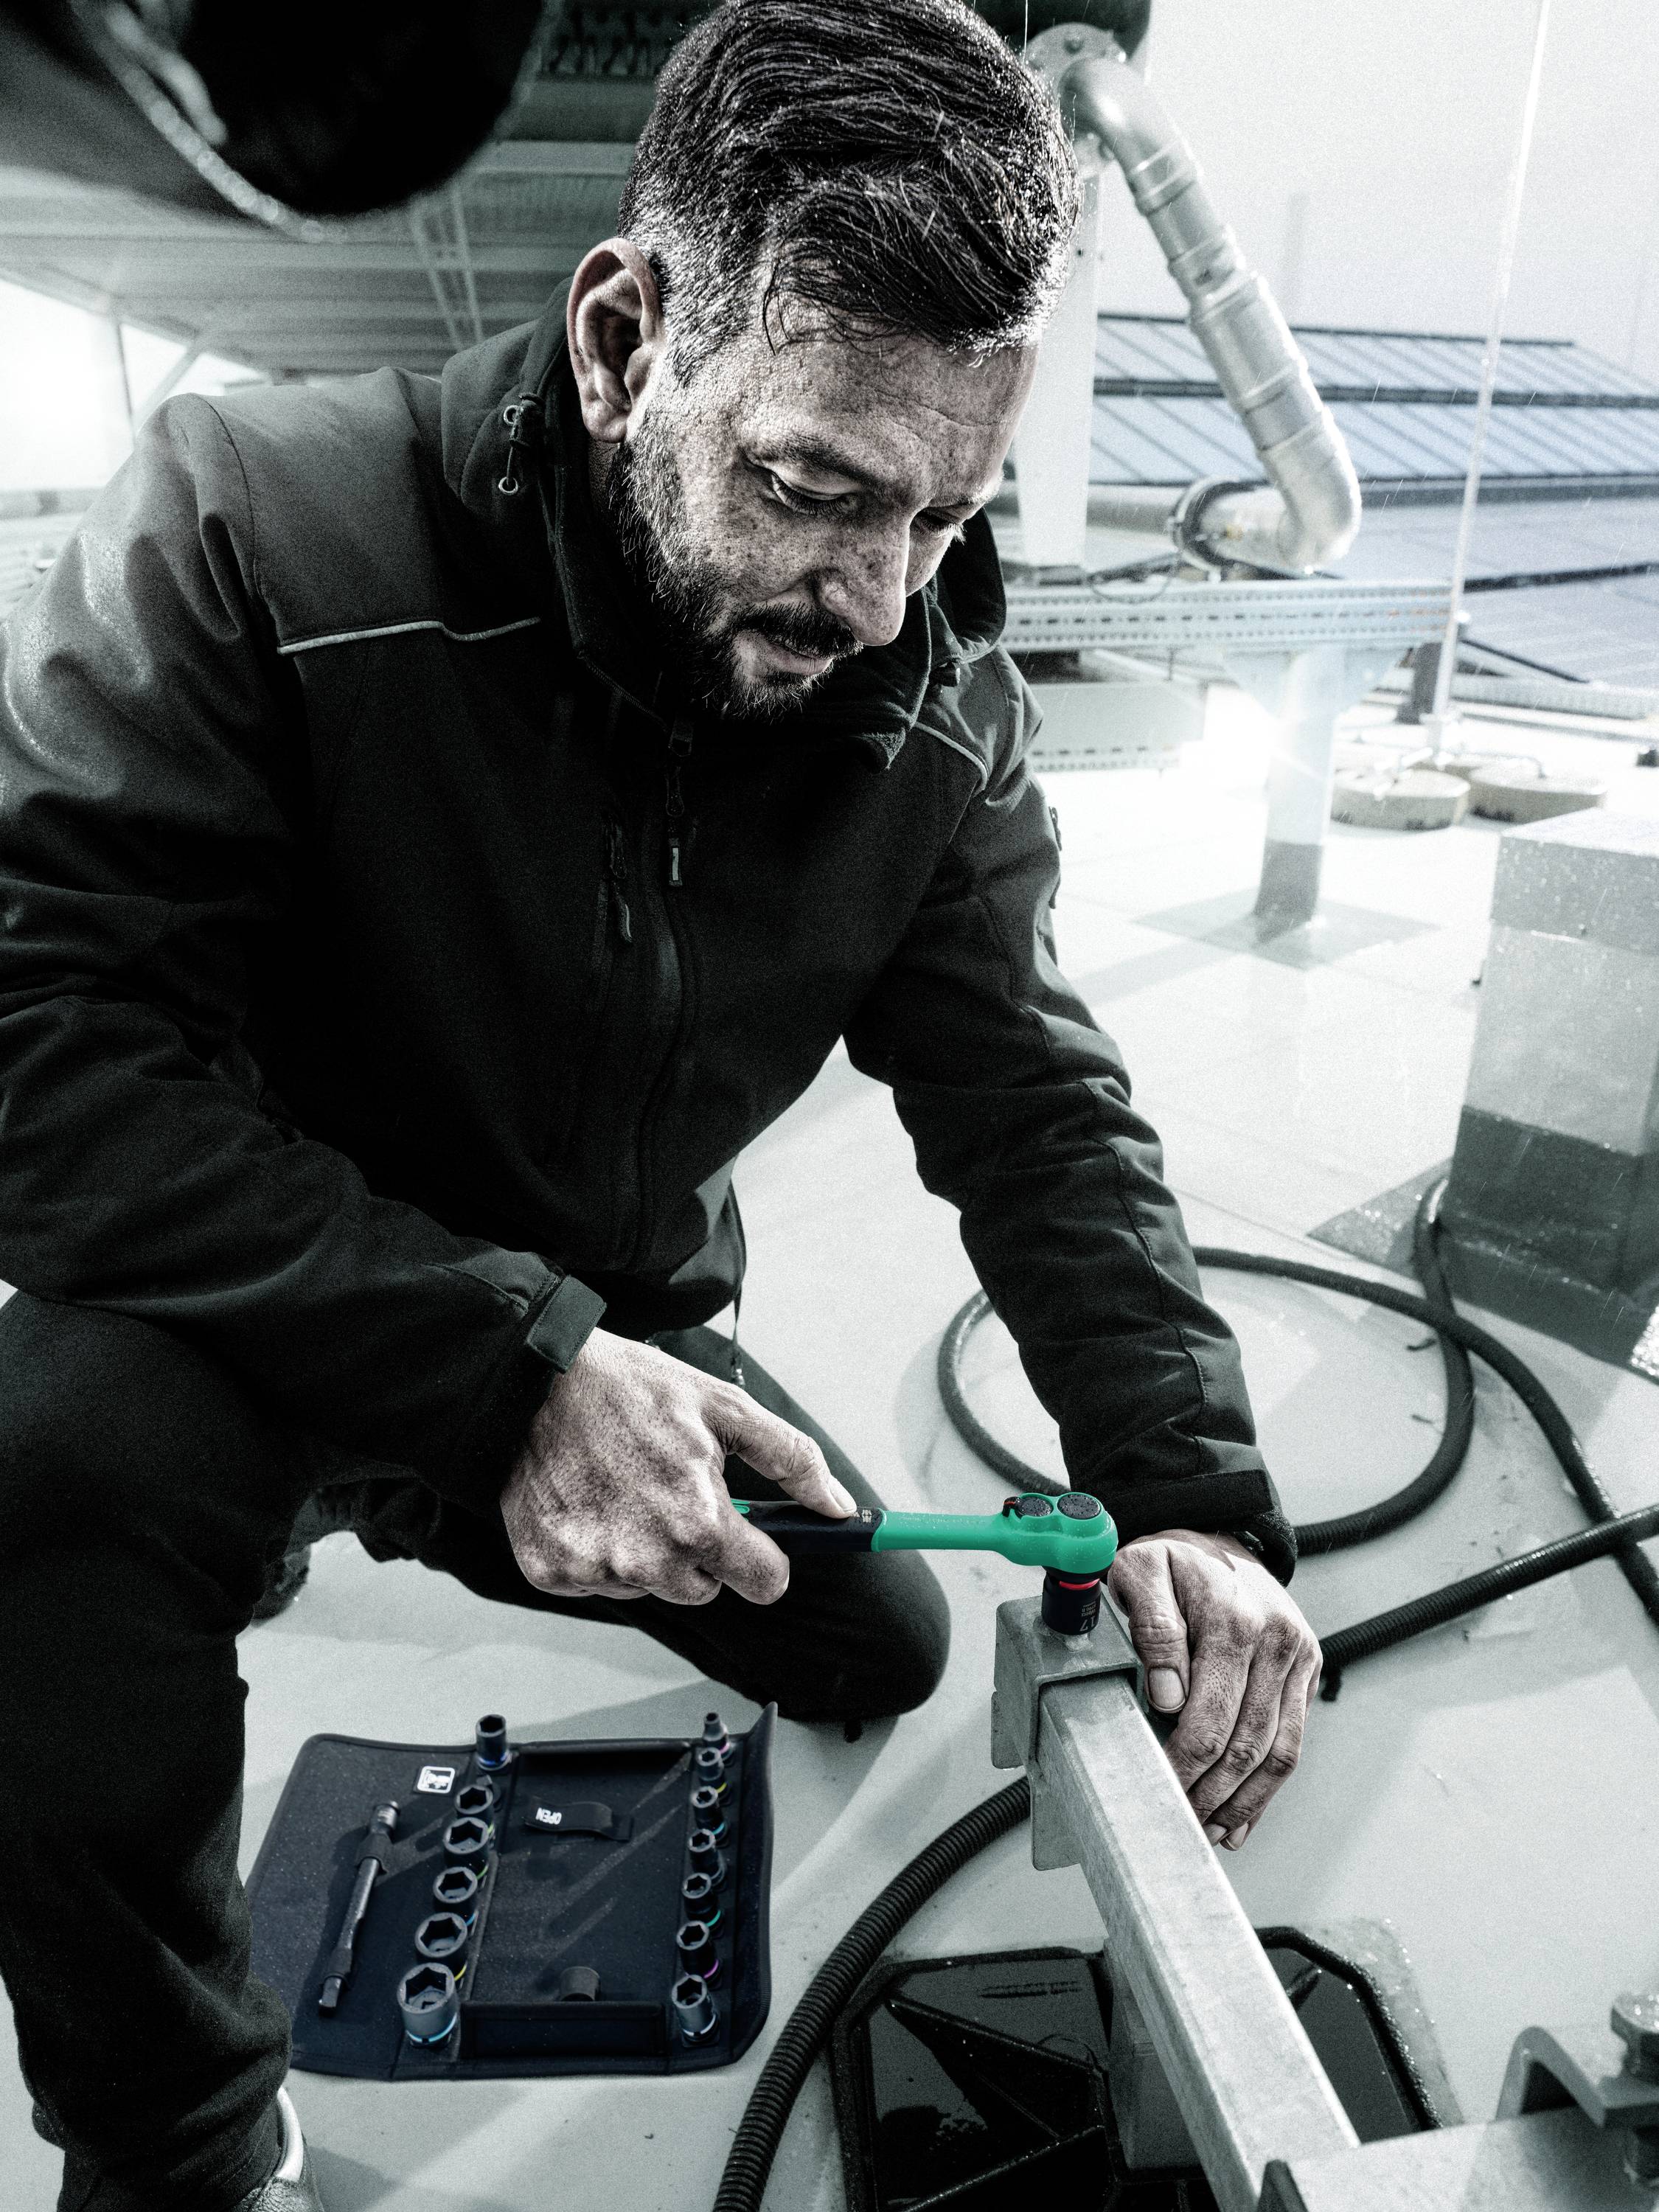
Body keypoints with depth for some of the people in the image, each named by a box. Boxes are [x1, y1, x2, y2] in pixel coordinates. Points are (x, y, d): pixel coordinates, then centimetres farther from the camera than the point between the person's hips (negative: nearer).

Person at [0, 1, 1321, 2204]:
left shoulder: (942, 719, -11)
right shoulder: (250, 532, -24)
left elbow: (1041, 1108, -9)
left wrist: (1191, 1494, -20)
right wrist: (497, 1372, -37)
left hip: (611, 1342, 5)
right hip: (240, 1309, -4)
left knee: (885, 1654, 10)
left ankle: (401, 1526, 32)